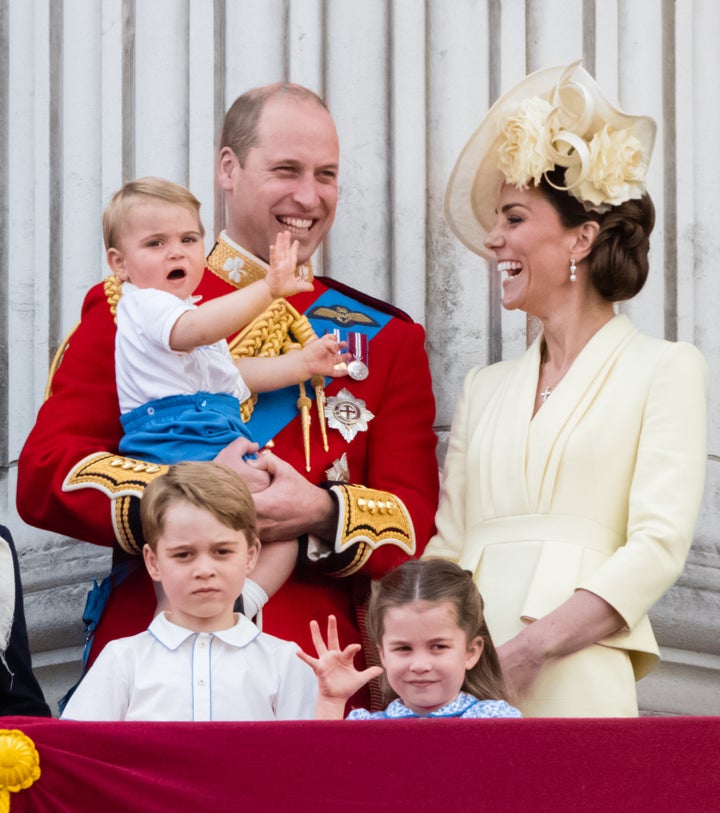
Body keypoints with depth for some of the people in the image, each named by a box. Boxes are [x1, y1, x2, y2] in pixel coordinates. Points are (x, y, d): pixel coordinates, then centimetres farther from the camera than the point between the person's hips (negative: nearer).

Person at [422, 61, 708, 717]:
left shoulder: (665, 369, 5)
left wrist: (531, 647, -17)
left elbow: (659, 545, -6)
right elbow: (446, 547, 14)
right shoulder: (486, 388, 20)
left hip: (574, 681, -4)